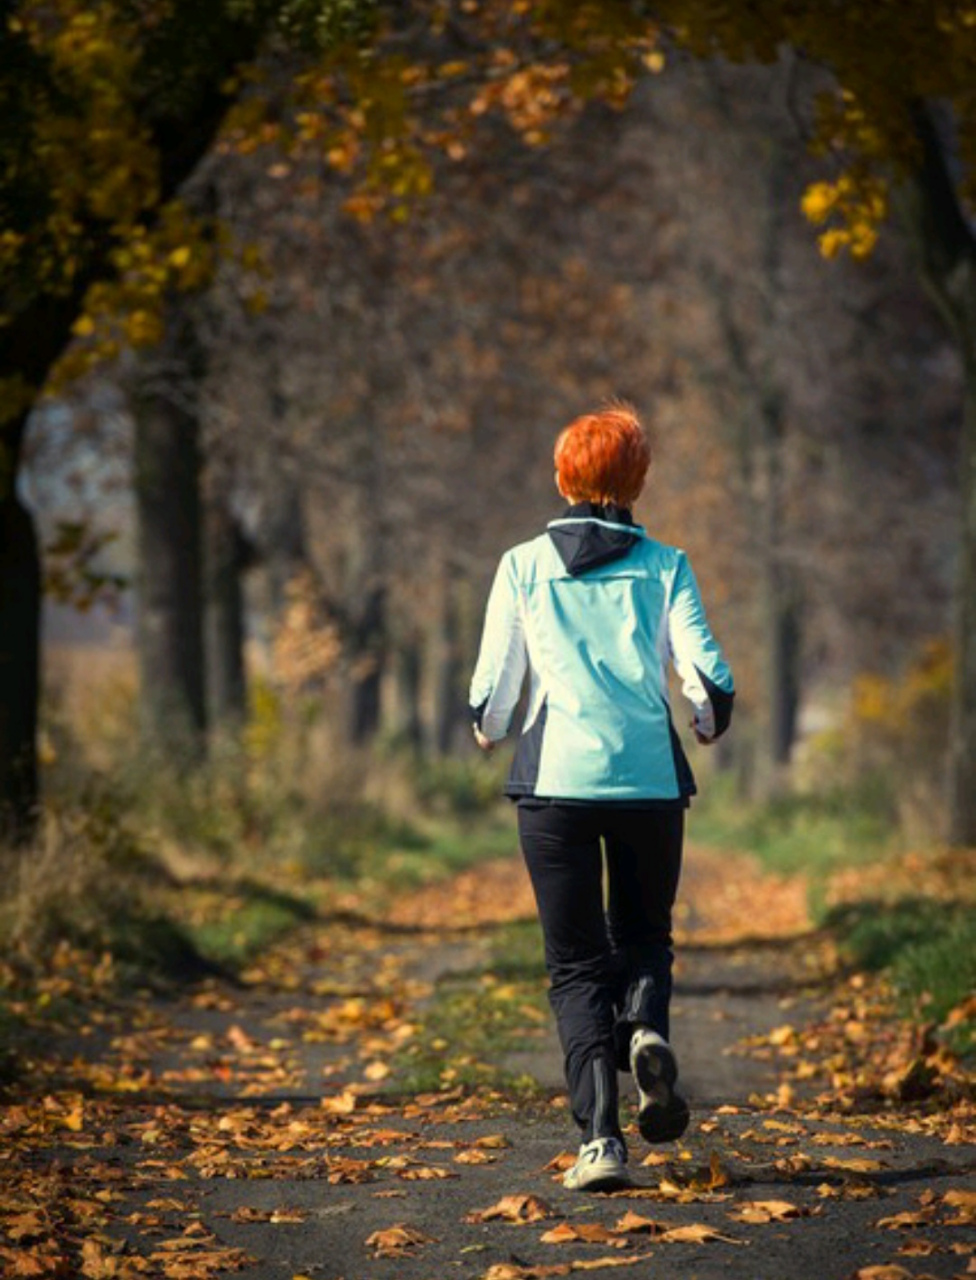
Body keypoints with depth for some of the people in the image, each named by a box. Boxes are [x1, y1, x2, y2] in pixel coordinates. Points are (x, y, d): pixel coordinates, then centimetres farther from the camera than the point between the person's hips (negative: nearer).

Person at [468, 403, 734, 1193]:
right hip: (651, 777, 1)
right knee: (644, 934, 20)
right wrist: (710, 723, 22)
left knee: (577, 964, 5)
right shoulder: (665, 566, 6)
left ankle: (600, 1137, -11)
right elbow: (707, 672, -1)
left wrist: (489, 733, 29)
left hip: (556, 776, -1)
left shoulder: (524, 566, 6)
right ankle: (648, 1029, -14)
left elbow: (493, 688, 6)